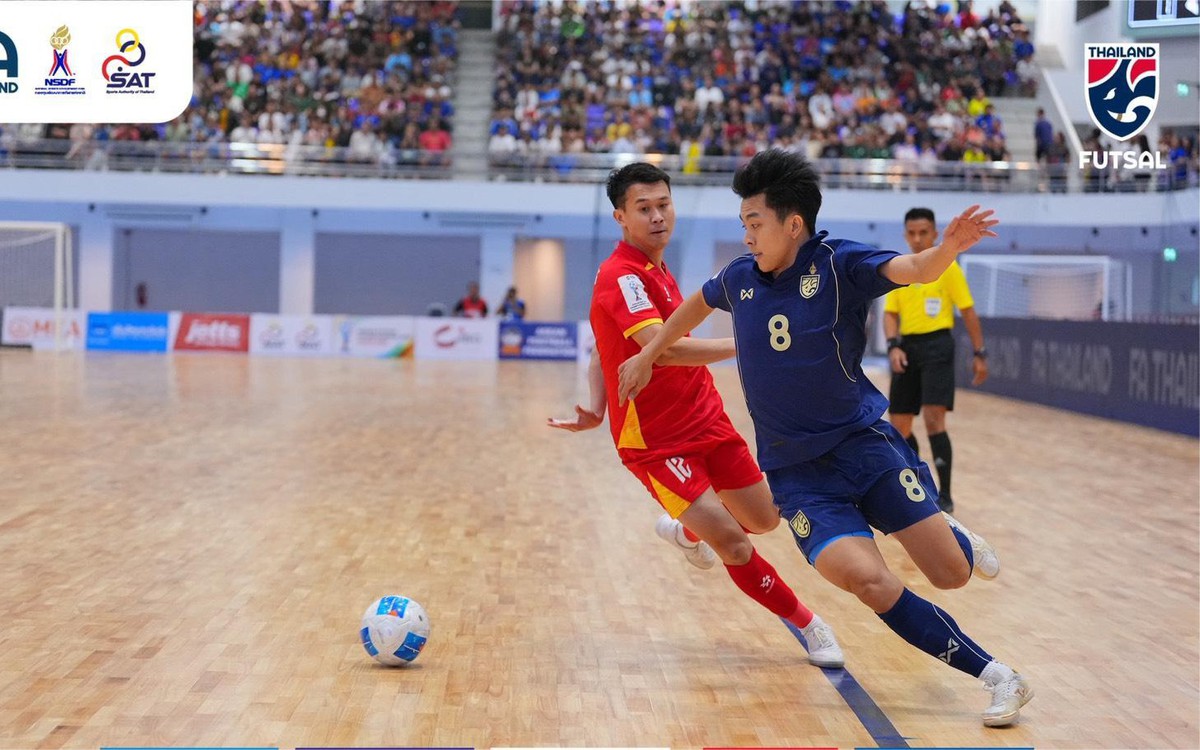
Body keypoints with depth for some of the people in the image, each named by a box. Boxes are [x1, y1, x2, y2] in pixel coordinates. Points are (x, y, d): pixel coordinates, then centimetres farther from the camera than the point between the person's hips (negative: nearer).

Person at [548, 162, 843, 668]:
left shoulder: (656, 272, 10)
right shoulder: (623, 276, -19)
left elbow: (604, 351, 16)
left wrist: (598, 408, 1)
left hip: (706, 418, 9)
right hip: (655, 440, -8)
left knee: (763, 518, 14)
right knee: (733, 545, -15)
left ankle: (685, 529, 44)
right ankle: (807, 624, 5)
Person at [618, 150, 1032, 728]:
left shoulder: (839, 263, -8)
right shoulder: (740, 277, 6)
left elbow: (914, 269, -25)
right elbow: (697, 304, 28)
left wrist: (948, 247, -46)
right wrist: (647, 356, 33)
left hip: (864, 442, -2)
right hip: (795, 470, 2)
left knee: (951, 573, -10)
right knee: (866, 578, -22)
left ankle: (952, 535, 30)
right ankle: (996, 676, -13)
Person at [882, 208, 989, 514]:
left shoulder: (947, 267, -2)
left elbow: (968, 311, -1)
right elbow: (890, 313, 8)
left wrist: (979, 354, -3)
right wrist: (894, 346, -10)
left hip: (936, 343, -5)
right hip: (907, 346, 5)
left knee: (933, 419, -16)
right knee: (899, 425, 7)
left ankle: (945, 497, -9)